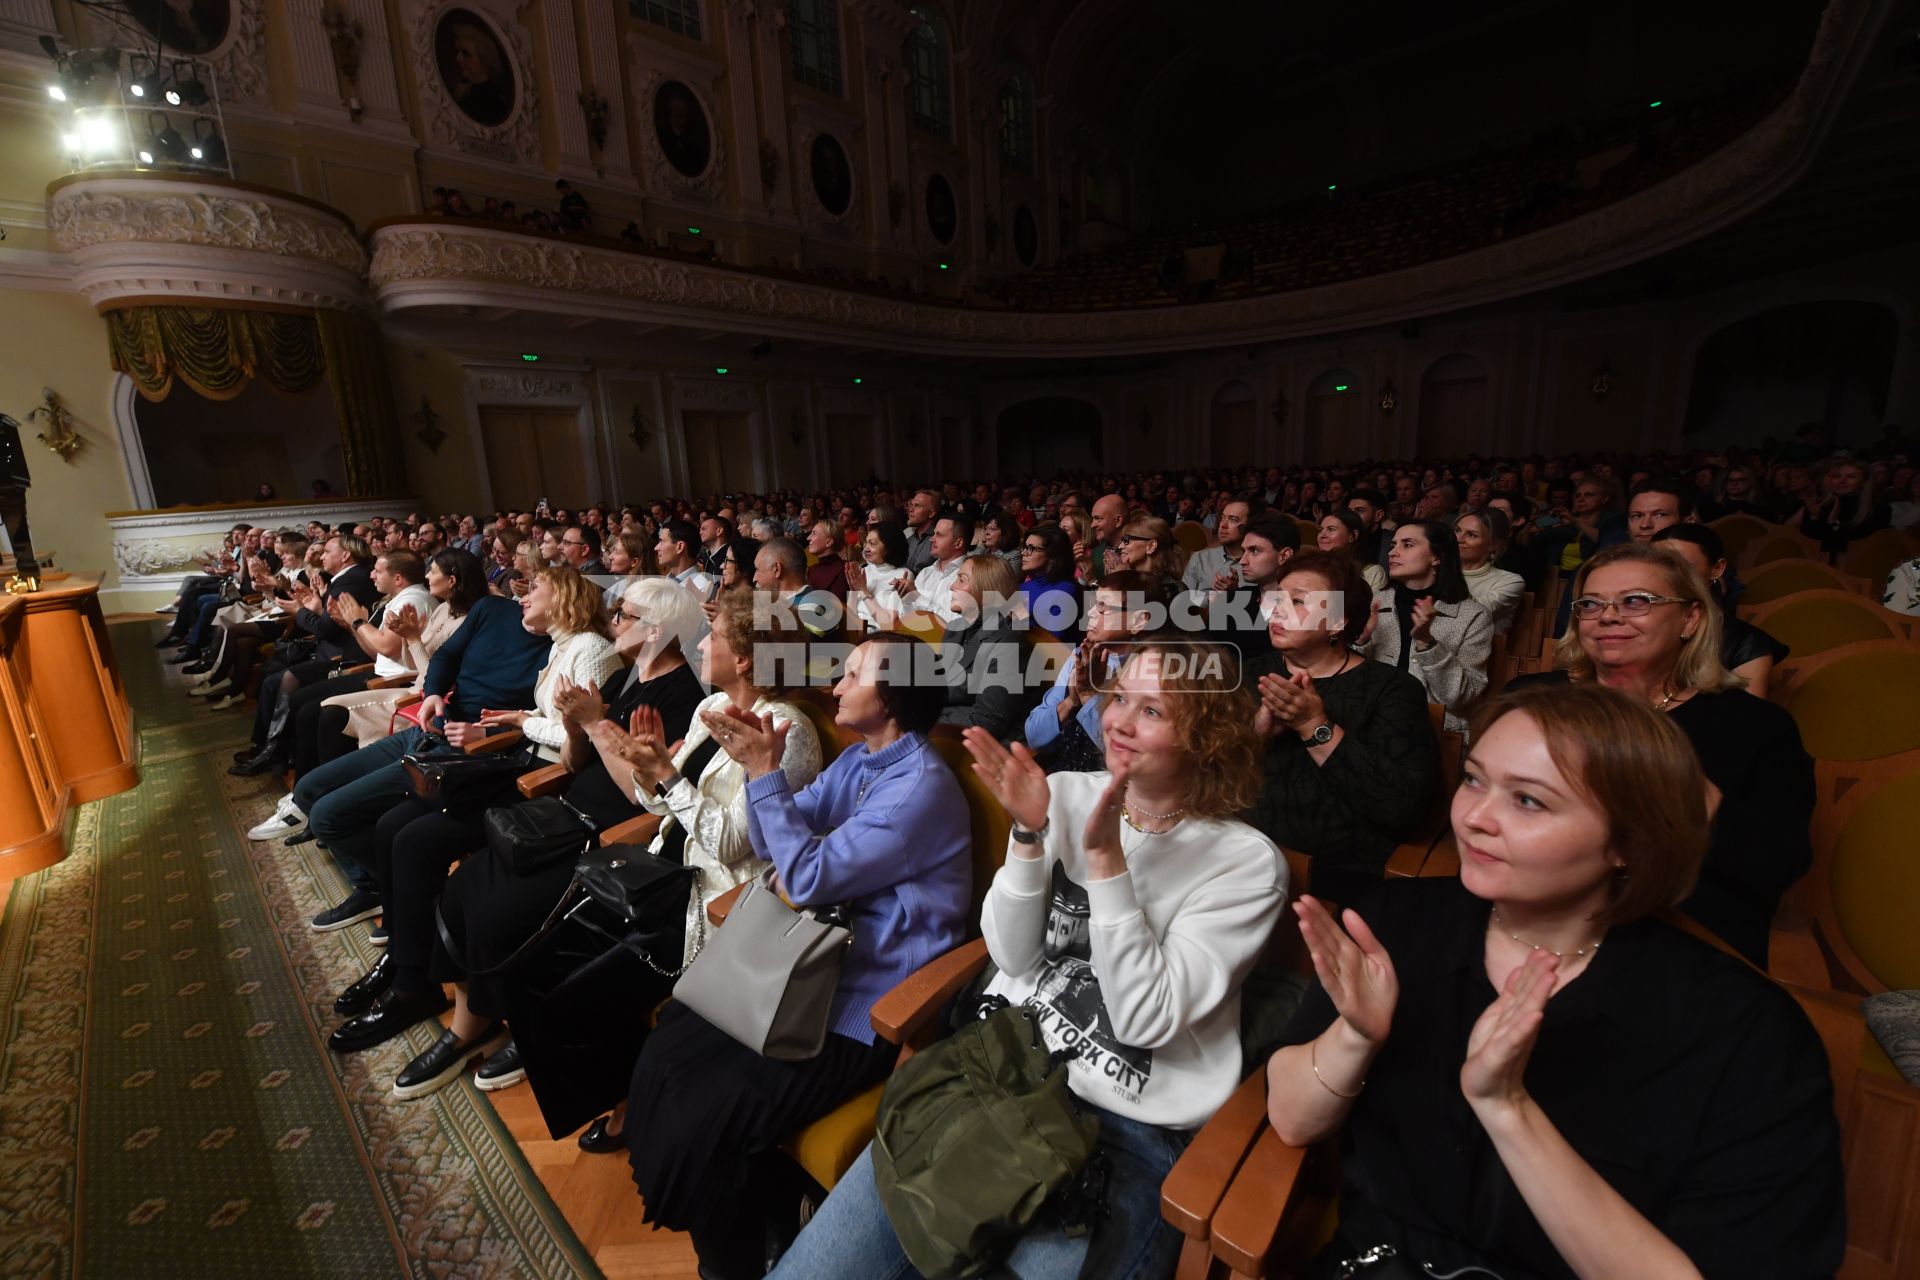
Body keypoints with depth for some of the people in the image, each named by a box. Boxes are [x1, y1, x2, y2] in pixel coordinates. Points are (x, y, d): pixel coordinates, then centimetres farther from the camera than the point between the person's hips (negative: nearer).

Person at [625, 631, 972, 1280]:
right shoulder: (857, 760, 6)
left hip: (867, 1007, -8)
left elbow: (808, 878, -22)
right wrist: (758, 765, -7)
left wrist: (765, 773, -18)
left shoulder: (922, 785, -22)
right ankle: (763, 1199, 23)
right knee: (665, 1059, 3)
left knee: (699, 1126, -13)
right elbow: (771, 844, 8)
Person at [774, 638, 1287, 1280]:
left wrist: (1105, 858, -22)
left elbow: (1147, 1018, -14)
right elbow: (1013, 958, 0)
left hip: (1128, 1131, -2)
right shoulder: (1067, 796, 1)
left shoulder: (1248, 863, -8)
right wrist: (1028, 834, -16)